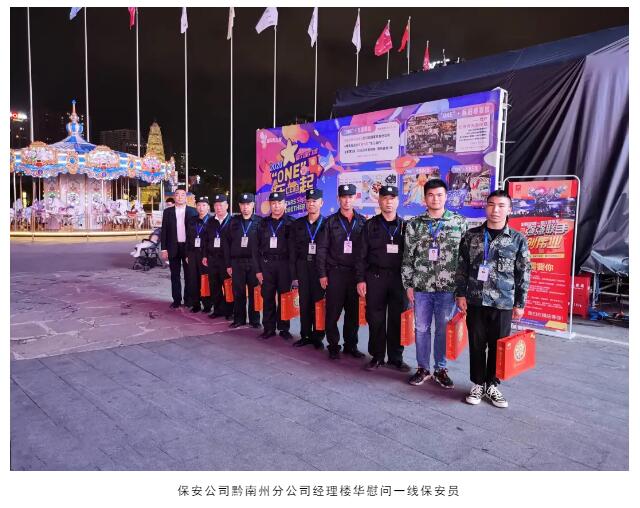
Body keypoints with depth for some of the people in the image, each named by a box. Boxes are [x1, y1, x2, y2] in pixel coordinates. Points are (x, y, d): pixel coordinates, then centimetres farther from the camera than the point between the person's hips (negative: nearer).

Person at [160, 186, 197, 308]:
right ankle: (176, 299, 14)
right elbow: (164, 231, 4)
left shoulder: (193, 211, 1)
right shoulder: (168, 212, 5)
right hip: (173, 248, 1)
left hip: (188, 247, -1)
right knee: (175, 275, 7)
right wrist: (164, 249, -3)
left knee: (188, 275, 5)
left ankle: (188, 299, 14)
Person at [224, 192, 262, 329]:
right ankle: (239, 319, 18)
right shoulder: (234, 222, 9)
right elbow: (227, 243, 8)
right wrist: (228, 264, 2)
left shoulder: (259, 221, 1)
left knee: (254, 292, 5)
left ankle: (254, 320, 16)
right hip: (237, 262, 2)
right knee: (238, 293, 6)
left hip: (254, 262, -2)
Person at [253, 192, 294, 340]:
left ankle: (284, 328, 14)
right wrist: (257, 269, 3)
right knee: (267, 297, 5)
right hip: (266, 264, 2)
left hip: (284, 264, -2)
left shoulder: (291, 223, 2)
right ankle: (269, 328, 16)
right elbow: (256, 248, 9)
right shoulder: (263, 224, 10)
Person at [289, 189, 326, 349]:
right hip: (302, 267, 3)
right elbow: (292, 251, 6)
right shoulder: (297, 224, 8)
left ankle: (317, 337, 14)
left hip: (320, 268, -2)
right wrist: (294, 275, 0)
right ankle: (305, 335, 18)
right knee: (304, 303, 8)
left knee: (318, 302, 3)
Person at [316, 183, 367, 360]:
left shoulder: (362, 222, 8)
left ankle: (351, 345, 19)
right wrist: (322, 274, -2)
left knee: (353, 312, 7)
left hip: (355, 273, 1)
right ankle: (333, 346, 13)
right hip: (335, 273, -1)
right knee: (332, 312, 1)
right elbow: (322, 249, 1)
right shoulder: (331, 222, 4)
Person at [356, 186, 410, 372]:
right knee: (375, 319, 4)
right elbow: (362, 254, 2)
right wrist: (360, 279, -4)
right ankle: (377, 356, 17)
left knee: (397, 319, 5)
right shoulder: (371, 225, 5)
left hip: (399, 278, 1)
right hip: (375, 277, -1)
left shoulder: (404, 225, 8)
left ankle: (395, 357, 18)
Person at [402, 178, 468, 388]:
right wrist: (408, 285, 3)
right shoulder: (414, 224, 4)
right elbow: (408, 257, 6)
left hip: (448, 287, -1)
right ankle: (423, 368, 23)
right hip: (421, 287, 1)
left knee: (443, 329, 8)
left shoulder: (459, 222, 1)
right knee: (421, 328, 9)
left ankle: (441, 369, 23)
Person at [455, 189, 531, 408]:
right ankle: (478, 384, 24)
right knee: (477, 344, 8)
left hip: (503, 303, 0)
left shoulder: (518, 239, 0)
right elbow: (462, 267, 5)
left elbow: (524, 273, 2)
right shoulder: (471, 235, 2)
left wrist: (520, 303, 1)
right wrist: (460, 294, 0)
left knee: (498, 346, 8)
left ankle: (492, 385, 25)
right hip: (475, 300, 1)